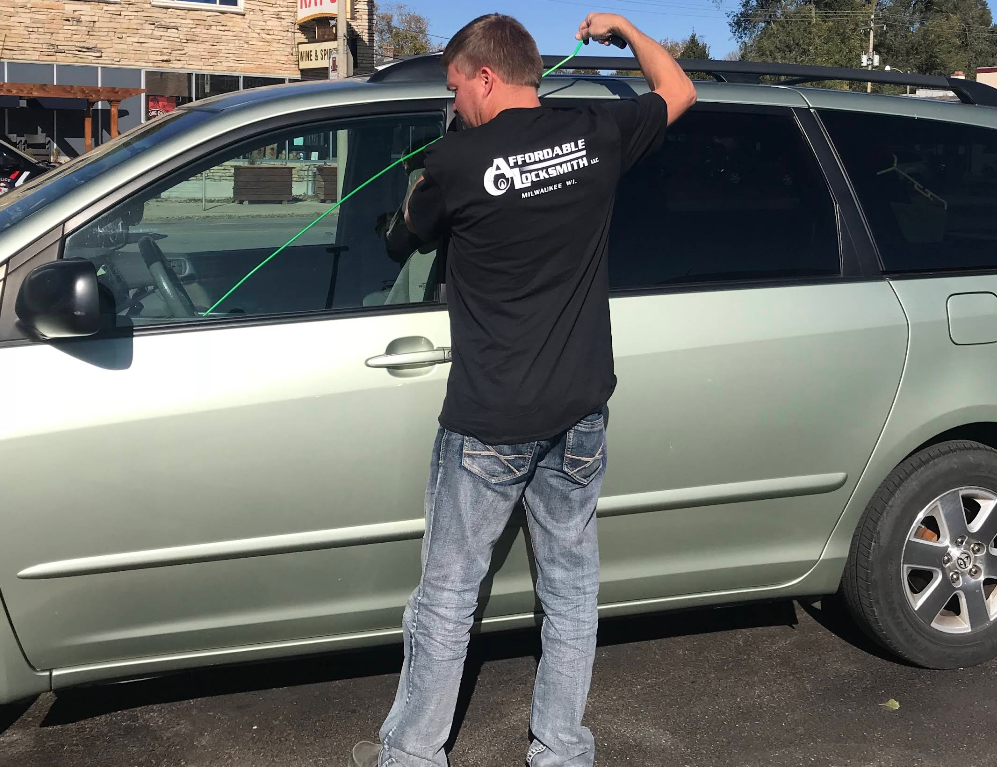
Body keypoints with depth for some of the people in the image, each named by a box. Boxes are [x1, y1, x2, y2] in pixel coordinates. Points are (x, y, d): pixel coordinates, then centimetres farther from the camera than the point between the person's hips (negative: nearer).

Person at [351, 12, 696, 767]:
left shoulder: (456, 159, -12)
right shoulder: (596, 132, -2)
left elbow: (417, 222, 10)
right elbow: (679, 90, 17)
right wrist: (623, 28, 30)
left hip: (487, 422, -4)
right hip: (579, 416, 4)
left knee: (448, 594, 9)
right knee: (571, 585, 15)